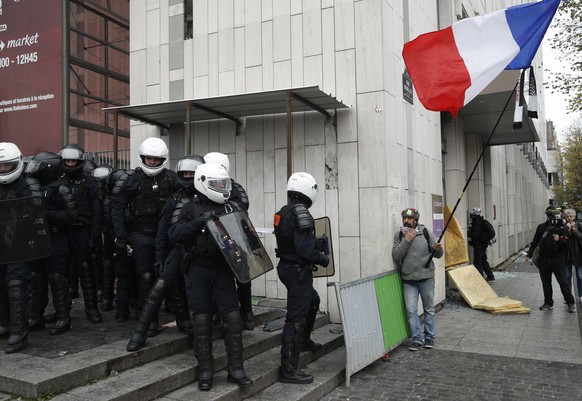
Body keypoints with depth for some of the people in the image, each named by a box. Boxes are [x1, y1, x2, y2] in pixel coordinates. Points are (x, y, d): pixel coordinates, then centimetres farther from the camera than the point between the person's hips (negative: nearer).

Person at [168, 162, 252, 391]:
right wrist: (199, 222, -25)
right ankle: (205, 370, 16)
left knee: (232, 316, -2)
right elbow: (174, 235, -14)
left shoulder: (230, 208, 8)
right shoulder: (192, 208, -1)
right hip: (198, 269, -2)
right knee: (202, 319, 4)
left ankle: (236, 369, 10)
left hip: (223, 268, 2)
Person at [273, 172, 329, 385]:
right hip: (298, 270, -10)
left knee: (312, 300, 30)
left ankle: (304, 340, 48)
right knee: (296, 317, -5)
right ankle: (289, 369, 0)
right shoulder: (301, 213, -20)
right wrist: (323, 259, -9)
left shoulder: (282, 212, 8)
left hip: (286, 266, 10)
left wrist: (317, 255, 18)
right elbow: (305, 249, -25)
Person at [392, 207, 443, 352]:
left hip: (426, 278, -1)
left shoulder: (426, 233, -4)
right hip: (408, 280, 1)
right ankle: (417, 339, 9)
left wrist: (438, 249, -22)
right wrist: (407, 241, -17)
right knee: (411, 311, -1)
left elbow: (438, 255, 1)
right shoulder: (399, 235, 1)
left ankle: (429, 337, 23)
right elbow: (395, 256, -10)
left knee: (429, 309, 9)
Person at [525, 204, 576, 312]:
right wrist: (529, 254, 10)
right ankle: (548, 303, 21)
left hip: (557, 260, -3)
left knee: (563, 282, 0)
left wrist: (559, 240, -27)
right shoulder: (542, 227, 4)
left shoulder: (563, 228, -3)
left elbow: (567, 242, -8)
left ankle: (571, 303, 12)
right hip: (544, 260, 3)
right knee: (546, 283, 10)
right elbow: (535, 242, 11)